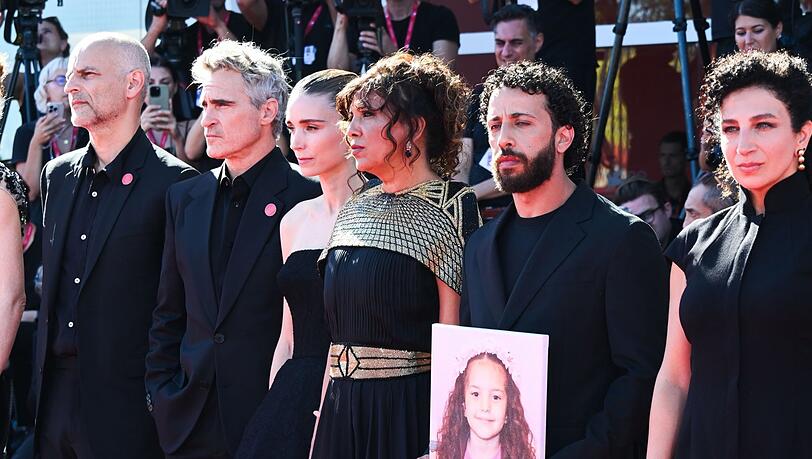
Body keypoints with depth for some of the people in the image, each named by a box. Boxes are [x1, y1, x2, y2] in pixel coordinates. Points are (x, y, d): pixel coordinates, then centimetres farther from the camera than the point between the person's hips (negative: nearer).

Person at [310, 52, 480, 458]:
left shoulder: (451, 207, -7)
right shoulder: (357, 208, 13)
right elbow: (340, 332, 14)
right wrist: (326, 413, 8)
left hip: (411, 409, -6)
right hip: (340, 409, 6)